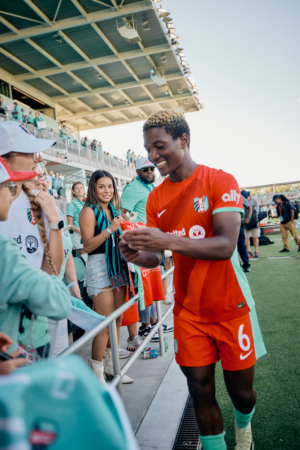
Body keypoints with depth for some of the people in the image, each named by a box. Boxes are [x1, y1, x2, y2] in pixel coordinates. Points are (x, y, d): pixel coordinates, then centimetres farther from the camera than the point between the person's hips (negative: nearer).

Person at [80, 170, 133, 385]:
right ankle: (96, 373, 9)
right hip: (99, 266, -7)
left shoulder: (113, 210, 15)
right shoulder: (89, 211, -7)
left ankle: (111, 366, 26)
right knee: (105, 323, -6)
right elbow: (88, 245, -15)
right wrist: (110, 229, -22)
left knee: (118, 319, 11)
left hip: (117, 266, 8)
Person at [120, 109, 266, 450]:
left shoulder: (220, 181, -11)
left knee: (240, 387, 12)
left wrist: (168, 241, -35)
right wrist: (137, 255, -19)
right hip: (189, 310, 3)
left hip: (229, 307, -2)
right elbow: (156, 258, 4)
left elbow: (226, 245, -22)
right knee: (200, 389, 6)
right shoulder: (155, 198, 3)